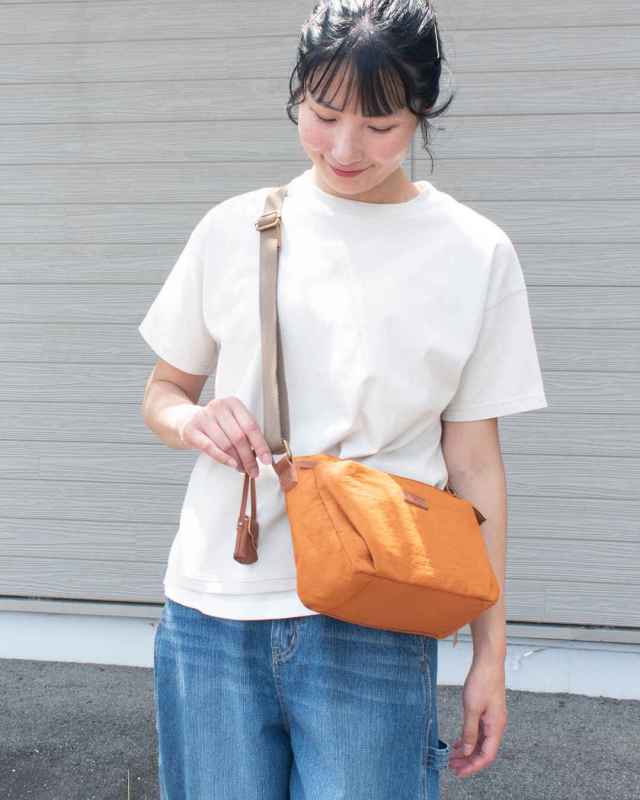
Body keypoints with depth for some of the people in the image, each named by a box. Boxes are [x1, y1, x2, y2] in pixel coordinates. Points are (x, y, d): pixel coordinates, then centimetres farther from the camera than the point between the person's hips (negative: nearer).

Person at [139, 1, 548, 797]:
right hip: (212, 609, 2)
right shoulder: (234, 229, 4)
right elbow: (162, 391, 14)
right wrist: (192, 421, -10)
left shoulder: (475, 254, -1)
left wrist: (490, 653, 3)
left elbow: (474, 464, 2)